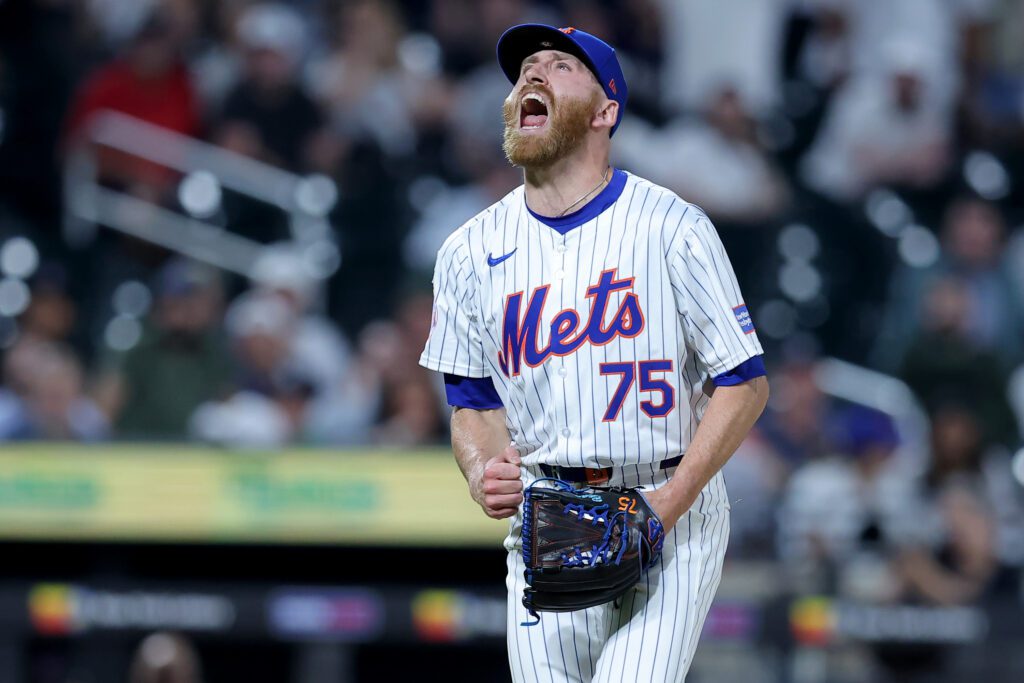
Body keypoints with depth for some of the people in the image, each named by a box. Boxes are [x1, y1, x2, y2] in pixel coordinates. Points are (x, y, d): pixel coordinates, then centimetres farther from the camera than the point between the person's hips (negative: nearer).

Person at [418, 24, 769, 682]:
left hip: (672, 512, -4)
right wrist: (481, 472, -10)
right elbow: (474, 401, 13)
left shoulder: (671, 228, -5)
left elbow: (745, 383, -4)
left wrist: (672, 502, -16)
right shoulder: (470, 251, 6)